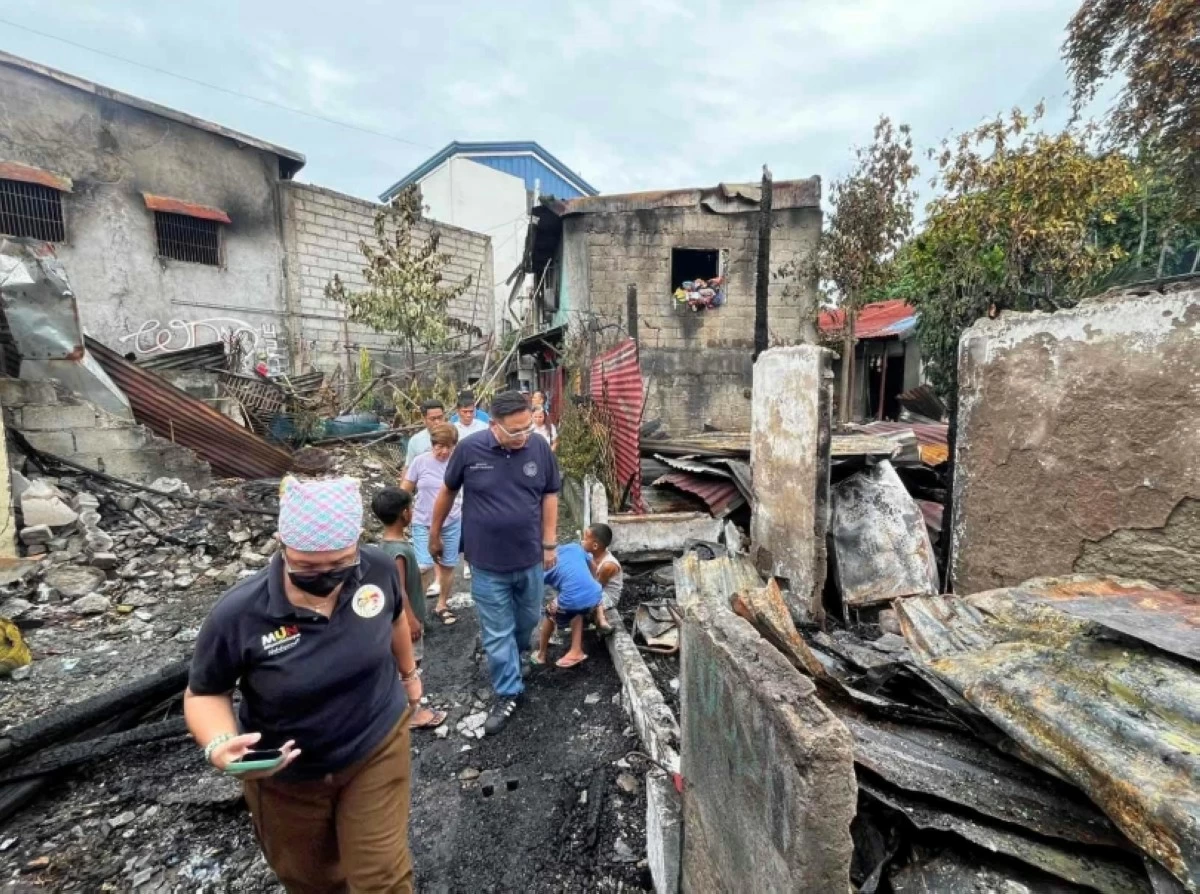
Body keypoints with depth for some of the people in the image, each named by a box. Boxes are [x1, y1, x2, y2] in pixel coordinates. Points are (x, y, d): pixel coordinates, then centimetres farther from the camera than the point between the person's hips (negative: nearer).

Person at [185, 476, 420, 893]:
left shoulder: (379, 569, -23)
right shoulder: (238, 615, -28)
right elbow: (204, 693, -10)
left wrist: (408, 673, 13)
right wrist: (220, 744, -30)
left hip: (378, 746, 0)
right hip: (286, 774, 1)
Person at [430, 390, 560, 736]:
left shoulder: (540, 448, -11)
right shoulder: (469, 449, -15)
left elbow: (550, 495, 0)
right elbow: (448, 491, 1)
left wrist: (549, 543, 2)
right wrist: (435, 533, 11)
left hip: (530, 558, 2)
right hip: (488, 563, -2)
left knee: (528, 620, 23)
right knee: (497, 632, 10)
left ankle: (513, 659, 53)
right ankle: (508, 693, 29)